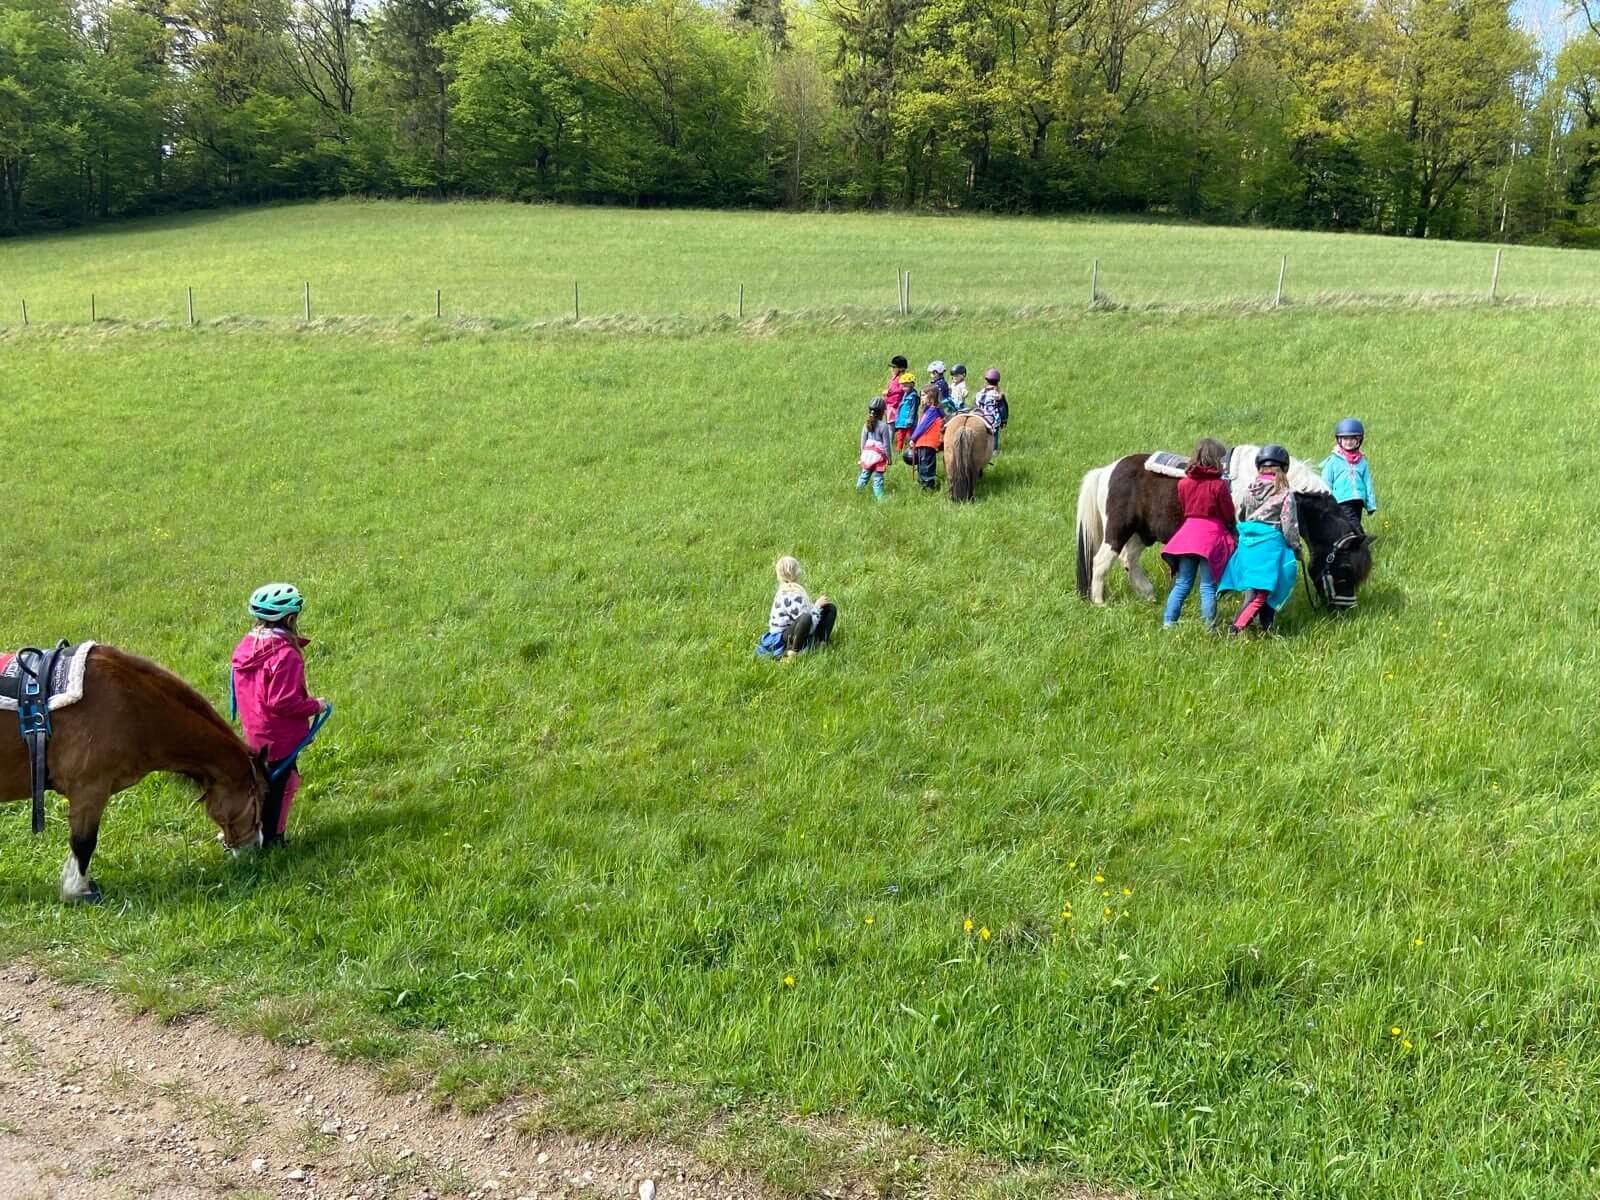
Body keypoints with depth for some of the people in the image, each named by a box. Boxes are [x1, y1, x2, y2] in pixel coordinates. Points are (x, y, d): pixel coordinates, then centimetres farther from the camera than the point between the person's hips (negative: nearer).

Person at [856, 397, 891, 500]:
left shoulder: (867, 425, 2)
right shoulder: (883, 425, -13)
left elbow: (863, 440, 7)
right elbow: (886, 444, -9)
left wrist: (862, 454, 19)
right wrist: (888, 457, 0)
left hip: (867, 453, 5)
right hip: (878, 455, -5)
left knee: (865, 474, 17)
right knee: (878, 478, -1)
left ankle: (857, 491, 20)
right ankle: (879, 497, 0)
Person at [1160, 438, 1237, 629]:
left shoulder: (1183, 483, 1)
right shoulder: (1218, 485, -10)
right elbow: (1229, 515, -3)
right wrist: (1232, 531, 16)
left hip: (1188, 531, 4)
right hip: (1212, 535, -4)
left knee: (1182, 583, 12)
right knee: (1208, 586, 1)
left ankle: (1168, 622, 9)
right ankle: (1209, 627, 3)